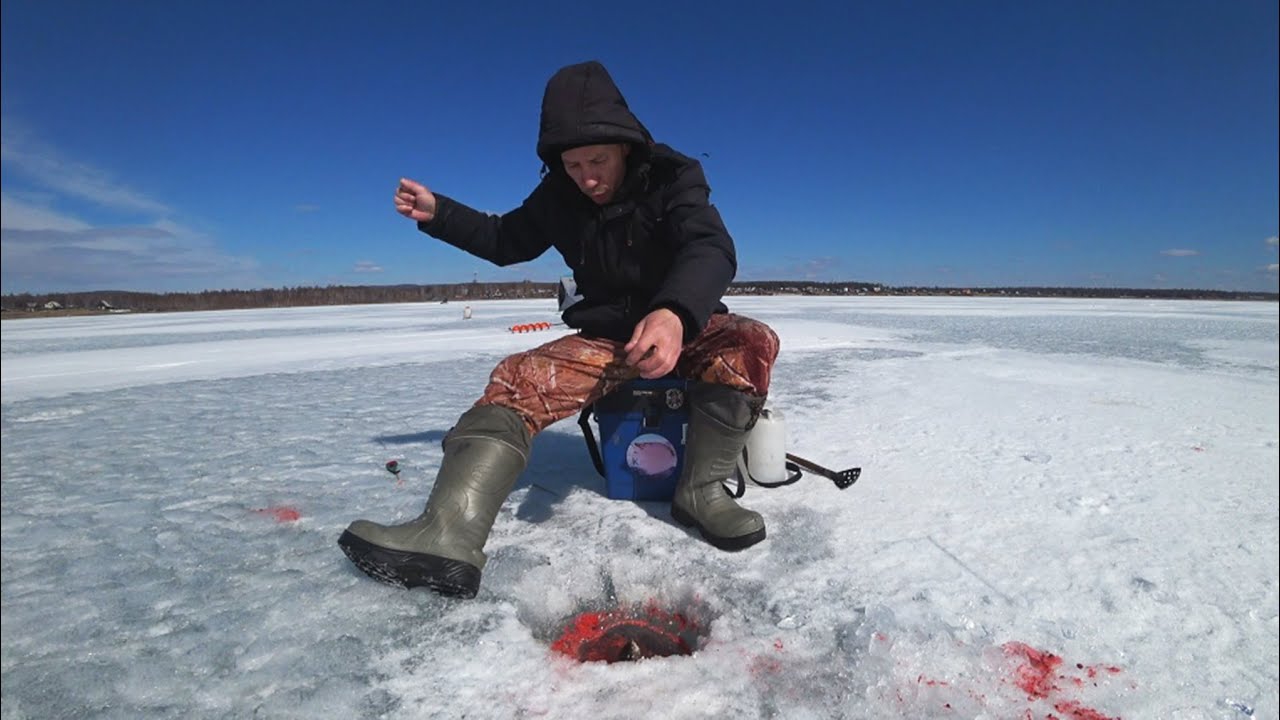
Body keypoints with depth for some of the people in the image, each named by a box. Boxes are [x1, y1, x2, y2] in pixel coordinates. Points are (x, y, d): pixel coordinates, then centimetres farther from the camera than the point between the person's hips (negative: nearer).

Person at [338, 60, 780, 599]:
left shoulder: (673, 180, -11)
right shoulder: (558, 196, 1)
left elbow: (711, 250, -30)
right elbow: (506, 241, 17)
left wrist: (674, 313, -51)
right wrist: (437, 214, 3)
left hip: (687, 325, -2)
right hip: (606, 337, 2)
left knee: (752, 342, -32)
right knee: (520, 378, -23)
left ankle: (702, 490, -25)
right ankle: (449, 537, -38)